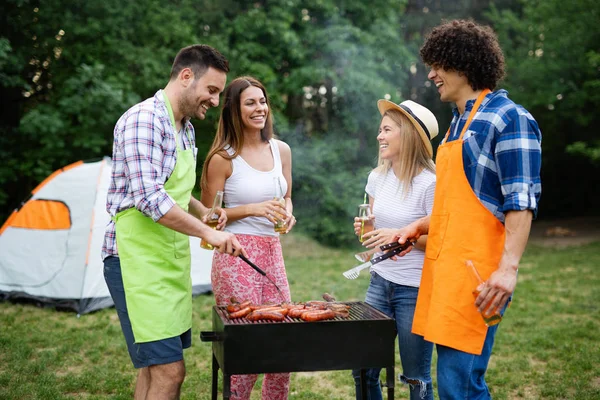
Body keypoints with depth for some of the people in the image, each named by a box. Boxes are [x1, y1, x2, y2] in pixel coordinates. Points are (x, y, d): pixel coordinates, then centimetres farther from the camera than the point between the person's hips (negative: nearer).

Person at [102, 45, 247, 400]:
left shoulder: (185, 129, 15)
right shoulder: (144, 119, -15)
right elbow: (149, 198, -24)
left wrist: (205, 212, 8)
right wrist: (206, 233, -22)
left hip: (172, 260, 10)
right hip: (139, 260, -9)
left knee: (156, 367, 14)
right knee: (170, 371, -11)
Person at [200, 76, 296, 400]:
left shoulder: (281, 150, 9)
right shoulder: (222, 158, -8)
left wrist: (287, 213, -1)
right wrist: (252, 209, -16)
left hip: (272, 253, 6)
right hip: (236, 255, -6)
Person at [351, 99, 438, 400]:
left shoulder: (429, 184, -15)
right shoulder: (378, 177, 5)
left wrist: (401, 235, -23)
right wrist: (364, 229, -2)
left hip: (415, 289, -6)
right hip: (380, 282, 6)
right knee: (362, 371, 9)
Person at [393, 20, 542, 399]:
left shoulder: (507, 118, -8)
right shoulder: (459, 122, 19)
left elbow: (521, 200, -15)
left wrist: (508, 267, -24)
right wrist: (421, 226, 16)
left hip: (475, 273, -9)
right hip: (445, 268, 9)